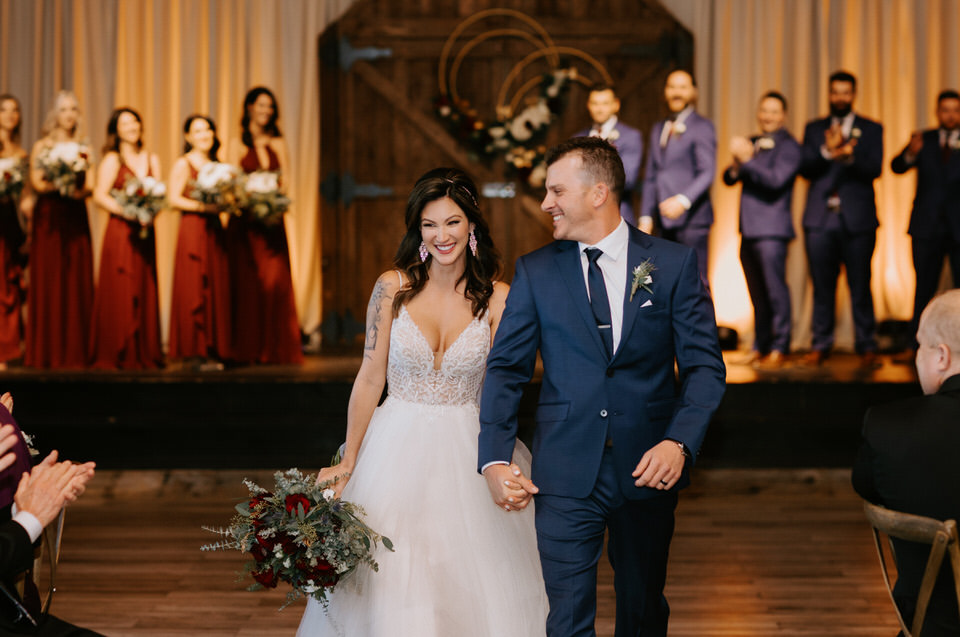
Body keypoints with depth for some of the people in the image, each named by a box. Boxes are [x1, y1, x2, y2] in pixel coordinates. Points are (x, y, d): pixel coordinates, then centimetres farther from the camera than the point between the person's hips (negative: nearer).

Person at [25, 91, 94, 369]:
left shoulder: (82, 148, 14)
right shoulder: (42, 147, 6)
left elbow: (90, 186, 7)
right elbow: (37, 183, -5)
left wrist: (81, 190, -14)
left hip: (76, 220, 3)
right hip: (49, 218, -3)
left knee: (77, 283, -1)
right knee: (48, 283, -4)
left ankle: (75, 351, 2)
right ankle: (47, 353, -1)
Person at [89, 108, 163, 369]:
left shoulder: (151, 159, 14)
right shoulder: (112, 160, 0)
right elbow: (100, 195, -8)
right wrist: (126, 211, -20)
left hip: (145, 232, 5)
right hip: (120, 230, -5)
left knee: (145, 292, 5)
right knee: (120, 292, -5)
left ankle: (144, 354, 10)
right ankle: (117, 355, 0)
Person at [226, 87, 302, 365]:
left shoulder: (278, 144, 13)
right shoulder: (238, 144, 7)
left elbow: (286, 180, 6)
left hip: (272, 221, 2)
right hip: (245, 221, -2)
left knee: (275, 282, -4)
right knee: (247, 283, -3)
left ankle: (276, 348, 0)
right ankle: (248, 350, 1)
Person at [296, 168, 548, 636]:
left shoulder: (496, 299, -4)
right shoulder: (393, 288, -4)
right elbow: (370, 379, 1)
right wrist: (348, 462, 3)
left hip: (467, 452, 0)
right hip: (398, 449, 0)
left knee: (469, 581, 4)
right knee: (392, 587, 4)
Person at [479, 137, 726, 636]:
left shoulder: (674, 263, 0)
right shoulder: (535, 271, 3)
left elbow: (704, 365, -2)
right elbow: (506, 368, 4)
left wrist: (679, 442, -18)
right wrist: (494, 460, -8)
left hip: (649, 469, 0)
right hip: (565, 476, 0)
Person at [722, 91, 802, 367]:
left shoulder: (788, 146, -3)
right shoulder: (751, 143, 19)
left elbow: (776, 180, -16)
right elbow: (728, 179, 13)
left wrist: (747, 160, -17)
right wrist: (736, 166, -8)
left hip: (772, 230, -7)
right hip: (749, 230, 7)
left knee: (775, 290, -8)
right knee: (758, 295, 11)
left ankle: (779, 348, -1)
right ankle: (760, 347, 18)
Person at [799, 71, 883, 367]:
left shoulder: (871, 129, 9)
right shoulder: (814, 129, 14)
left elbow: (875, 168, -5)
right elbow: (805, 168, 2)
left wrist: (849, 156, -24)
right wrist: (826, 151, -17)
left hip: (857, 220, -1)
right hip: (820, 219, 2)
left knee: (860, 285, -2)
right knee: (822, 286, 3)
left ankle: (866, 347, 5)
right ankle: (821, 345, 11)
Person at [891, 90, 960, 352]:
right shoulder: (924, 140, 8)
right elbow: (897, 167, -4)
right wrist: (910, 153, -26)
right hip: (927, 227, 1)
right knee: (924, 287, 4)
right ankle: (918, 346, 10)